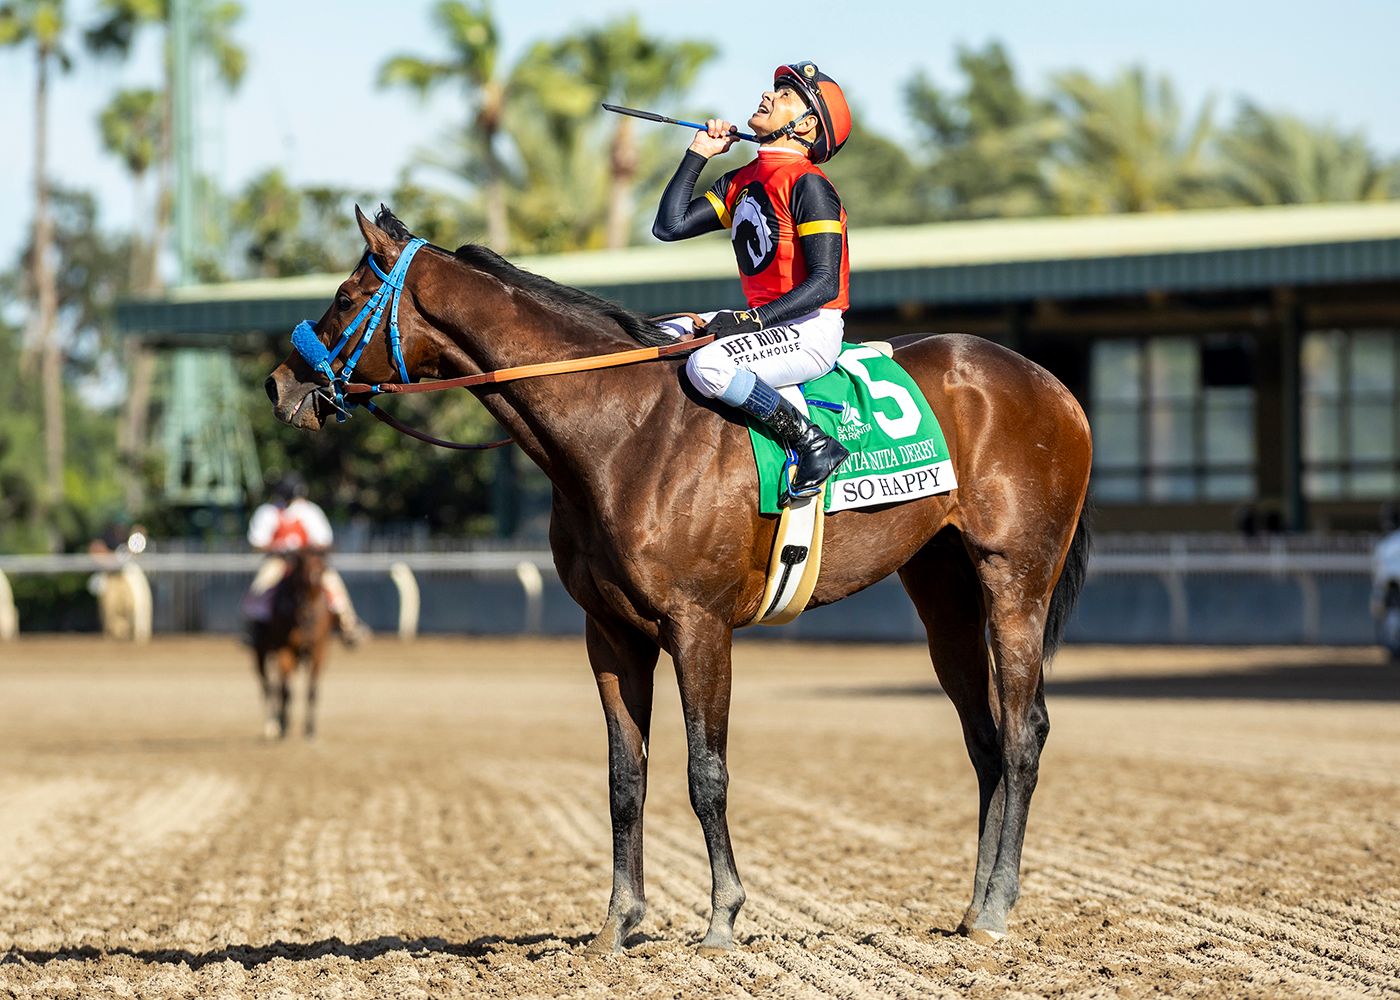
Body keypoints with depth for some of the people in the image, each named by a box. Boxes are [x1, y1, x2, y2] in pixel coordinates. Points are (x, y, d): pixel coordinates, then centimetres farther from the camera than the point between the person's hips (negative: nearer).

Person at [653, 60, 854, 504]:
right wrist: (697, 154, 10)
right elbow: (669, 226, 10)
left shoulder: (806, 184, -13)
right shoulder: (740, 182, 13)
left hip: (811, 330, -9)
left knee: (706, 364, -31)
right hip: (763, 321, 9)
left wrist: (751, 319, -26)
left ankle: (812, 444, -22)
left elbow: (825, 284, -20)